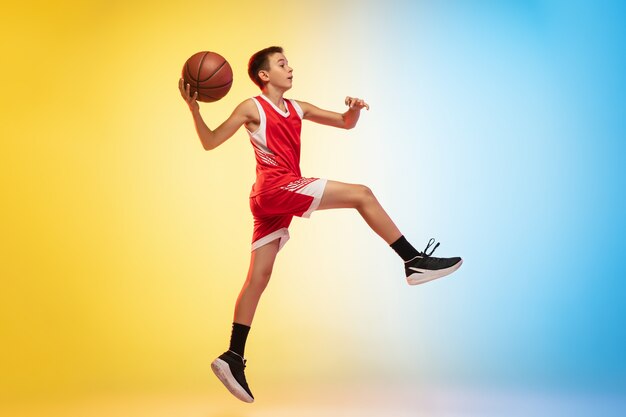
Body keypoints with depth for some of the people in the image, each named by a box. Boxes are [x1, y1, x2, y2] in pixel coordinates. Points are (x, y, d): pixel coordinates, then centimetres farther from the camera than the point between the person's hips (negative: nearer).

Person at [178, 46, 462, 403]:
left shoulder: (297, 108, 19)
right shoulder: (252, 108, 0)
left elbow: (346, 123, 21)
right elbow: (210, 143, 0)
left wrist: (354, 109, -1)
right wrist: (195, 110, -15)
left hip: (276, 198, 8)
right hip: (275, 188, -8)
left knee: (259, 277, 6)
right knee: (361, 194, -11)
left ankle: (233, 358, 9)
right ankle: (415, 261, -8)